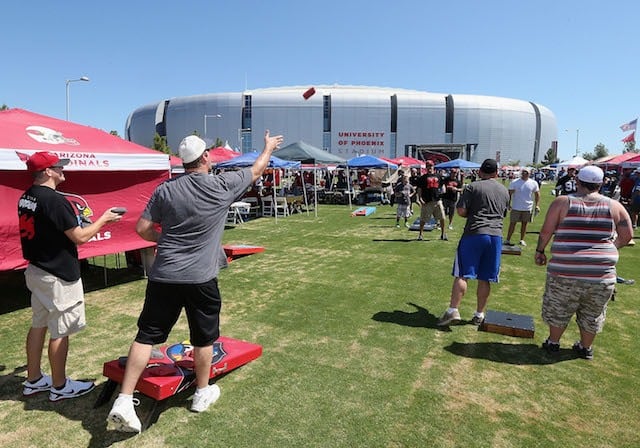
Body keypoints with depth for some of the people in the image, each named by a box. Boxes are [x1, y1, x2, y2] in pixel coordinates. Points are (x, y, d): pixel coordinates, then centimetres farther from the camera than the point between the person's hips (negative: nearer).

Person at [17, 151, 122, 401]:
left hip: (36, 270, 9)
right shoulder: (54, 200, -22)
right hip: (58, 276, -9)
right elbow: (80, 237, -20)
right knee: (60, 332, 3)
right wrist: (103, 219, -7)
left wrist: (75, 224, 18)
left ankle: (33, 380, 32)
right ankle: (60, 387, 16)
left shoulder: (26, 198, 7)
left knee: (38, 325, 19)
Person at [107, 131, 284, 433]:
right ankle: (203, 393, 33)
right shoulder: (222, 185, -5)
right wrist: (269, 147, 29)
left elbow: (142, 229, 3)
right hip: (200, 279, -2)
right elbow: (256, 171, 11)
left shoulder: (165, 190, 1)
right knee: (203, 338, 15)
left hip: (163, 276, 2)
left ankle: (124, 401, 10)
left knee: (147, 336, 10)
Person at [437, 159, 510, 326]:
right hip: (496, 235, 4)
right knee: (485, 279, 9)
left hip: (474, 234, -4)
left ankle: (453, 311, -9)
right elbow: (503, 215, 23)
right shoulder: (504, 191, 15)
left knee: (462, 275, -3)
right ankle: (479, 315, 16)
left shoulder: (473, 187, -2)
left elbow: (461, 211, -7)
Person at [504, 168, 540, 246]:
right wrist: (509, 204, -10)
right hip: (516, 208, -2)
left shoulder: (534, 183, 3)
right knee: (513, 223, -2)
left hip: (528, 208, 2)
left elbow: (537, 194, 9)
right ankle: (507, 240, 2)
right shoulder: (514, 182, -4)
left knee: (524, 224, 9)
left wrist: (537, 205, 2)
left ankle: (522, 240, 20)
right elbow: (510, 194, -3)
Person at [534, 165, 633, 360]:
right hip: (602, 273, 3)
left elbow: (546, 231, -7)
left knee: (558, 309, 15)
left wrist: (539, 251, 7)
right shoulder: (614, 206, 3)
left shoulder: (562, 202, -5)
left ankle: (553, 343, 30)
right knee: (592, 313, 19)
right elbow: (627, 235, 7)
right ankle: (586, 348, 34)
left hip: (566, 271, -2)